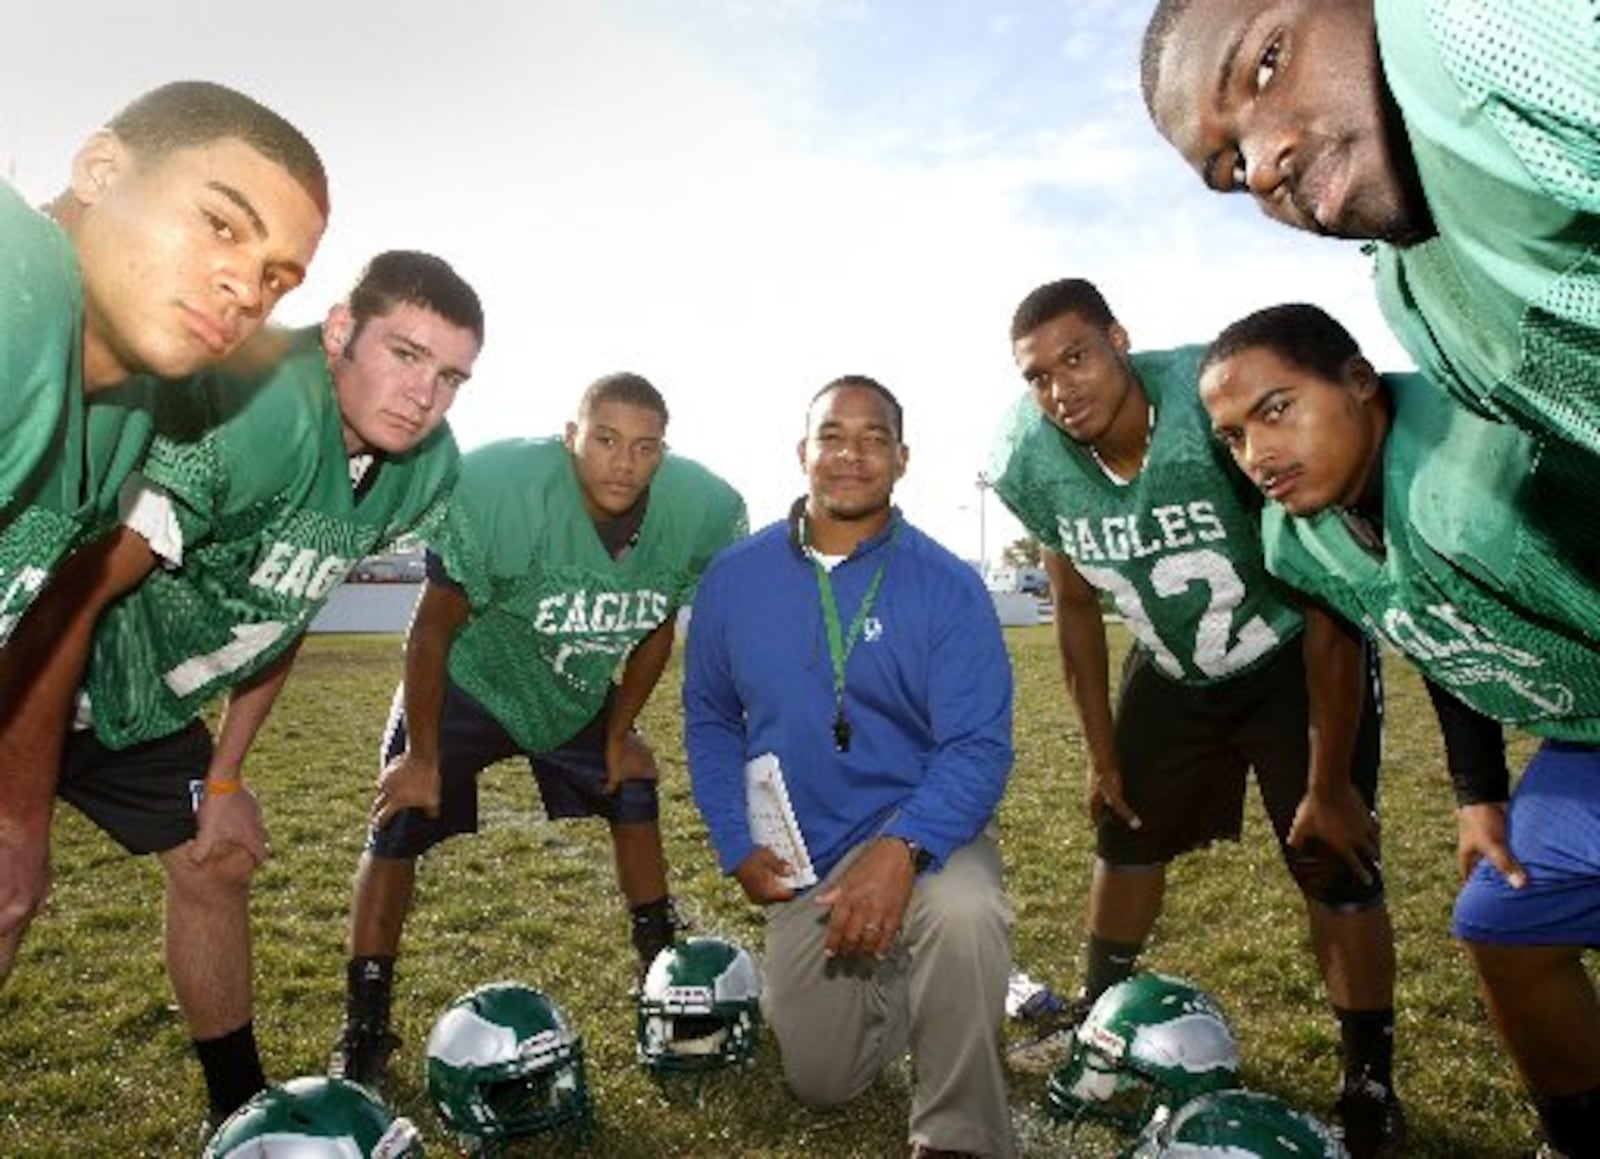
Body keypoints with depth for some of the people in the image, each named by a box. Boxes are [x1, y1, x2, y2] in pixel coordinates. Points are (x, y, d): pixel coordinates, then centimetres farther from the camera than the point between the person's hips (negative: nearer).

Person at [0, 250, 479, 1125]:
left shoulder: (424, 469, -8)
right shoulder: (250, 411, -34)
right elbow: (71, 598, -26)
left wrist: (224, 779, 6)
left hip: (148, 700, 7)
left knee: (215, 873, 12)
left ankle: (242, 1111, 32)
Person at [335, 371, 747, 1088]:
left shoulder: (700, 512, -22)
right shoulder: (496, 491, -35)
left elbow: (656, 629, -4)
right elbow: (435, 628, -21)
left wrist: (619, 735, 2)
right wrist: (421, 756, -13)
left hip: (580, 691, 4)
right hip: (467, 680, -3)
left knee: (635, 798, 8)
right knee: (397, 830, -9)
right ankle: (364, 1028, 8)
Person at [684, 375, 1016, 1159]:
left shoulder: (948, 587, -13)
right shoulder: (734, 578, -3)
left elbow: (979, 746, -17)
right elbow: (708, 719, 8)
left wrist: (901, 851, -33)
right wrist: (737, 846, -3)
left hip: (920, 826, -3)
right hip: (802, 859, 3)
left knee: (963, 912, -37)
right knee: (822, 1083, 8)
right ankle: (885, 978, 40)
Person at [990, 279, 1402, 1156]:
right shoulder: (1032, 466, -18)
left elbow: (1328, 603, -25)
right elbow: (1078, 608, -1)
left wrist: (1329, 783, -21)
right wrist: (1102, 752, 3)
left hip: (1296, 660, -4)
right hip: (1174, 670, 5)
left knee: (1335, 864, -9)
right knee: (1126, 834, 12)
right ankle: (1097, 1021, 34)